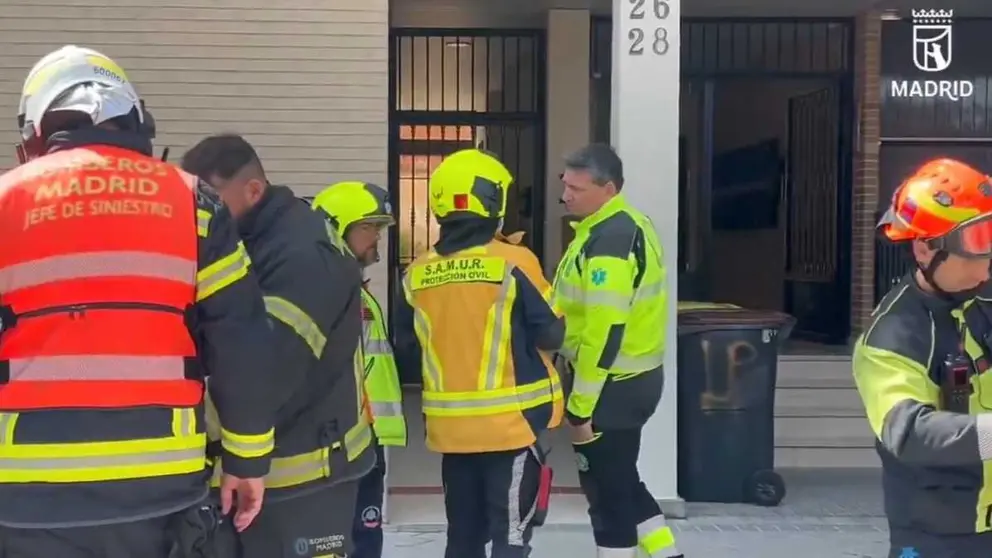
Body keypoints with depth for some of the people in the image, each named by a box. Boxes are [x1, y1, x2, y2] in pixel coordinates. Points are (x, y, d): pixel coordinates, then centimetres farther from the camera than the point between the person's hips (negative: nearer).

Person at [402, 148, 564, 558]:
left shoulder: (418, 273, -1)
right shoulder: (513, 262, -13)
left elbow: (431, 339, 8)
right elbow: (552, 335, -7)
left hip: (450, 425, 5)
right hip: (513, 421, -4)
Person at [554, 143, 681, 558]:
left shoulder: (609, 239, -22)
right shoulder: (629, 226, 11)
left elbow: (605, 331, -25)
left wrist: (580, 406, -20)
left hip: (613, 385, -10)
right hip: (633, 377, 10)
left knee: (608, 490, 2)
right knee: (622, 483, 21)